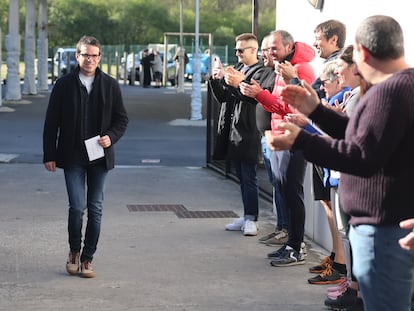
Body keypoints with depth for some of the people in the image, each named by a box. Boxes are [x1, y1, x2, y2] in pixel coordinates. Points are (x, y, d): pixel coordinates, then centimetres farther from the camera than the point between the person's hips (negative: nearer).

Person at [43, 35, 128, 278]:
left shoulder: (110, 85, 3)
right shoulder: (64, 85, 0)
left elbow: (122, 119, 9)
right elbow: (51, 122, 3)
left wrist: (111, 137, -11)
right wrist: (49, 155, -1)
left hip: (99, 156, 2)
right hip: (72, 157, -2)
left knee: (96, 209, 5)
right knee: (77, 206, -9)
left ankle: (87, 258, 16)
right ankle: (74, 251, 16)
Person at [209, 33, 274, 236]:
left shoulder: (263, 72, -5)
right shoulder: (235, 69, 19)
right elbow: (222, 97, 17)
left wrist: (240, 83, -30)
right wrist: (216, 80, 0)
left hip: (248, 133, -8)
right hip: (232, 131, 8)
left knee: (249, 178, -5)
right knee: (242, 178, 13)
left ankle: (251, 219, 0)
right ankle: (247, 216, 19)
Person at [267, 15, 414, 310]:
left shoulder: (389, 91, -22)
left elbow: (364, 158, -27)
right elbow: (364, 135, 19)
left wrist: (299, 140, -25)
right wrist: (316, 110, 15)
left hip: (386, 228, -11)